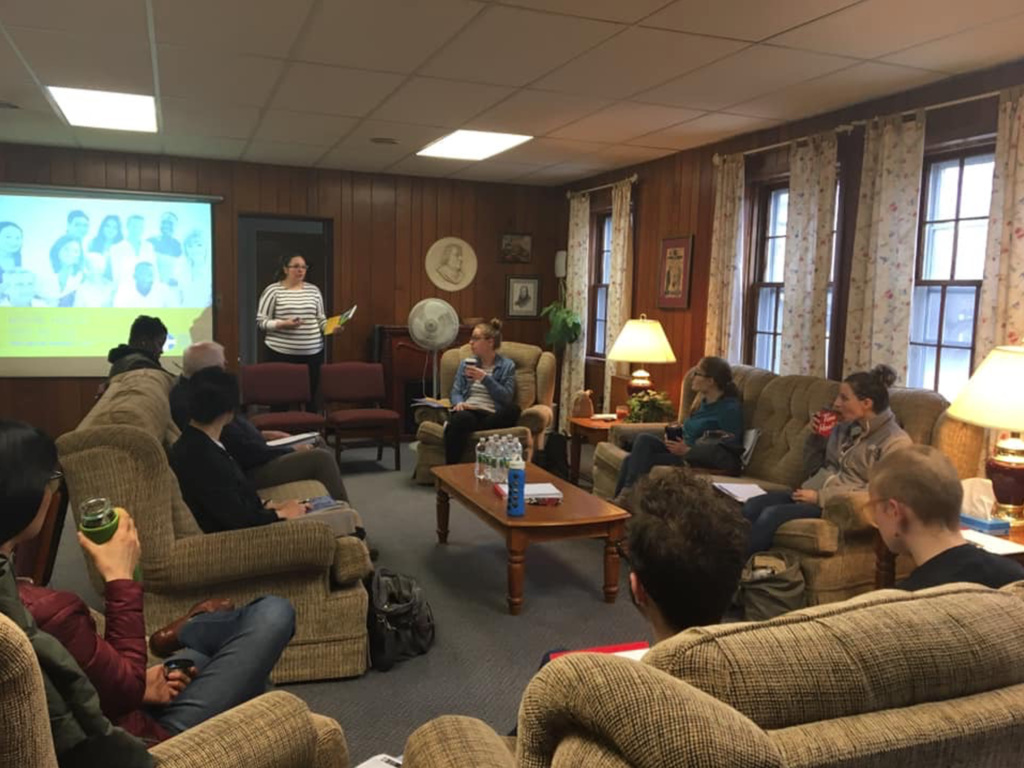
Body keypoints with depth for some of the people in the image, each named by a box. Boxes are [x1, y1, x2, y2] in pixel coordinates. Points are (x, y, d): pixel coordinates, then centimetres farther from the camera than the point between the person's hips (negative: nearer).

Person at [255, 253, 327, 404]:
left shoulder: (313, 290, 10)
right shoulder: (273, 290, -2)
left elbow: (321, 318, 15)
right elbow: (261, 321, -3)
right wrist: (282, 324, -18)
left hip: (313, 353, 3)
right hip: (281, 353, -3)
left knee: (311, 394, 3)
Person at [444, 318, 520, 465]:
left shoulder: (507, 366, 9)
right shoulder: (466, 363, 19)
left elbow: (506, 398, -1)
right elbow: (456, 391, 14)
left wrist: (485, 378, -11)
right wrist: (459, 402, -10)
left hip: (490, 415, 0)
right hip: (467, 411, 1)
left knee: (513, 409, -36)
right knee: (462, 418, -39)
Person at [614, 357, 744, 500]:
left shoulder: (730, 409, -12)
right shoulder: (705, 402, 15)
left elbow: (729, 453, -16)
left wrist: (687, 450, -19)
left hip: (697, 461, -8)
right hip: (683, 451, 8)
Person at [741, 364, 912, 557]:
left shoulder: (895, 441, -6)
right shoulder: (843, 428, 17)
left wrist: (821, 497, -20)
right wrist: (816, 438, 5)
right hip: (813, 496, 8)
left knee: (772, 515, -30)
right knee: (751, 507, -20)